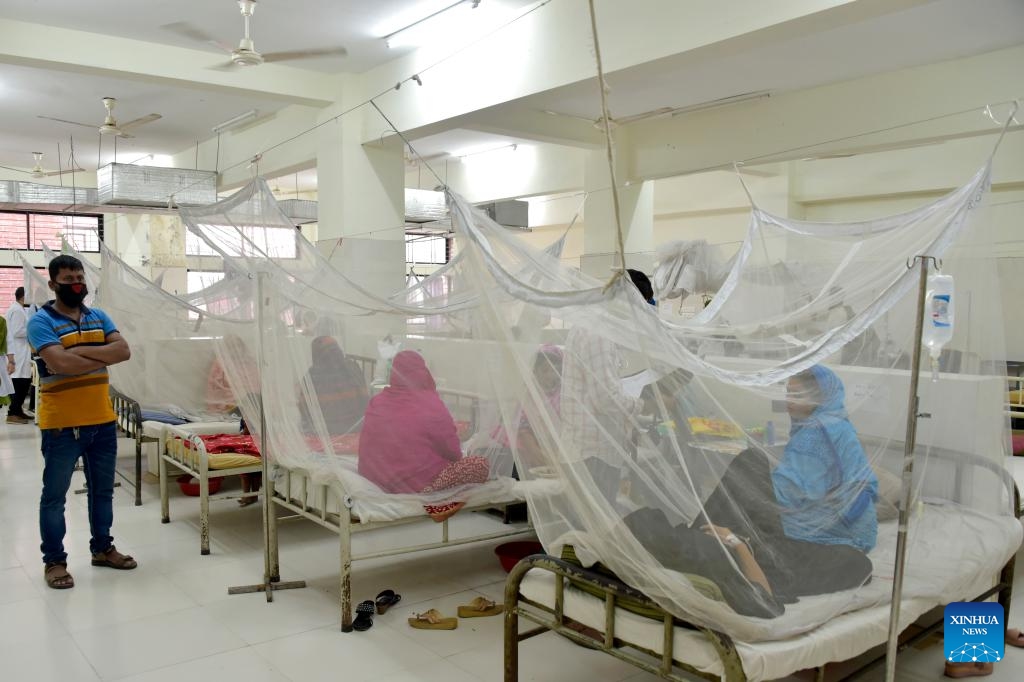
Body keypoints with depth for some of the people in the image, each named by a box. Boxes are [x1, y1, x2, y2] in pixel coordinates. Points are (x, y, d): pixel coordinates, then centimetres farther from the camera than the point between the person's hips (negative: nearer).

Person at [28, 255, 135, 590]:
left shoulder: (99, 317, 9)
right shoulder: (41, 321, -9)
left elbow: (124, 350, -6)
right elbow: (60, 364, -23)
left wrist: (81, 350, -16)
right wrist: (103, 356, -11)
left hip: (102, 421, 6)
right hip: (61, 424, -5)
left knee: (102, 489, 16)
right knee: (54, 494, 6)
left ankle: (102, 548, 31)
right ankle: (54, 561, 18)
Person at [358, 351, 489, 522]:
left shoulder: (376, 401, 0)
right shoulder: (431, 405, -16)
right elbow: (453, 453, -8)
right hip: (415, 483, -8)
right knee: (481, 464, 2)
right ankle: (437, 504, -11)